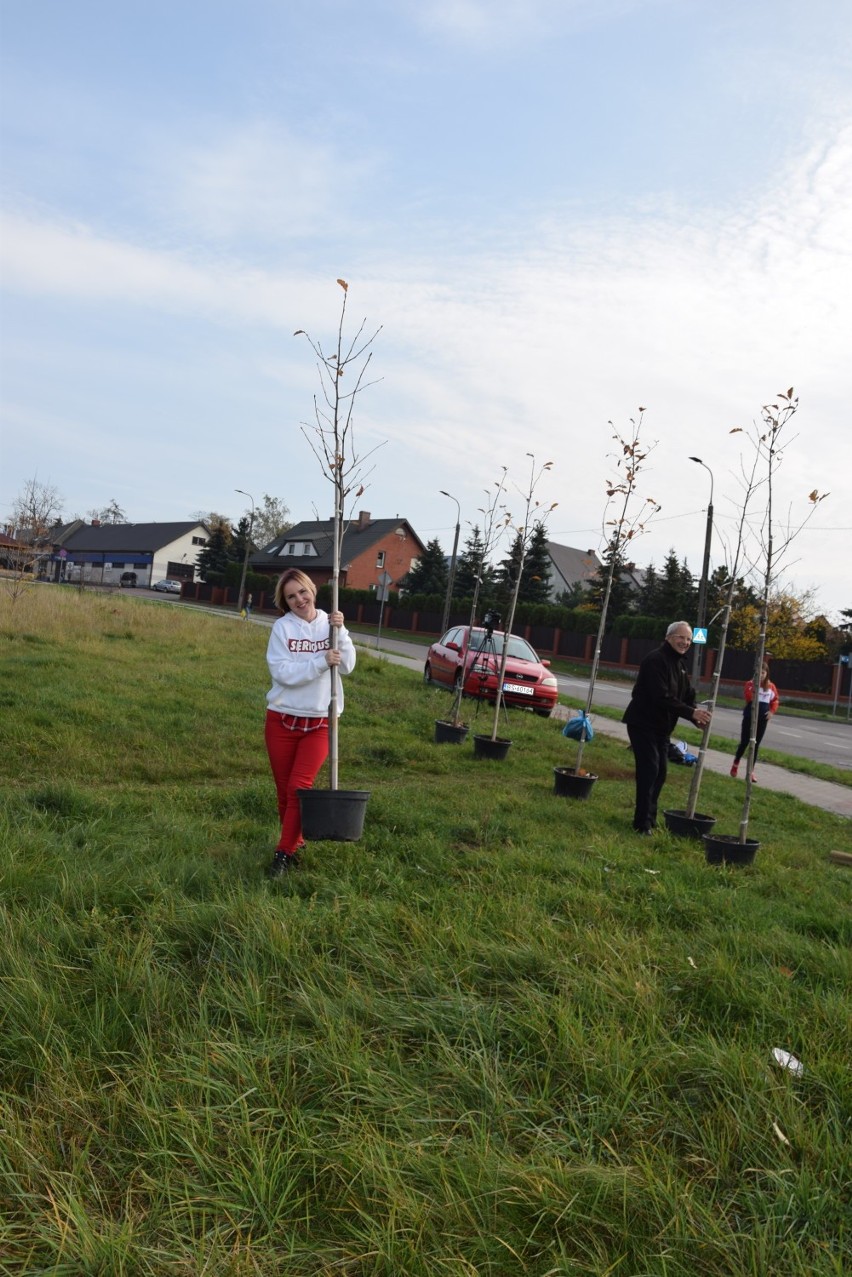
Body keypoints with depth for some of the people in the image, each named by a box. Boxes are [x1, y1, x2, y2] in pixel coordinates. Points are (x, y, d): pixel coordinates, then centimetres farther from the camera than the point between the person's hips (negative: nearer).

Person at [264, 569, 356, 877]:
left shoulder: (329, 623, 2)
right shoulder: (283, 626, -6)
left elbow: (347, 666, -4)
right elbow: (282, 671, -17)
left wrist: (341, 631, -15)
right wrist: (321, 662, -24)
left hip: (319, 722, 0)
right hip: (282, 719, 0)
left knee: (299, 786, -9)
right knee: (284, 789, 10)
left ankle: (285, 853, 1)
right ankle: (295, 841, 30)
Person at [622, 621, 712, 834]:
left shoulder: (679, 663, 13)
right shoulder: (656, 660, -19)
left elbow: (688, 695, 12)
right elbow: (662, 697, -28)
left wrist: (697, 718, -7)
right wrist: (692, 713, -29)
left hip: (662, 727, 9)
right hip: (643, 724, -9)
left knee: (660, 771, 10)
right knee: (648, 770, -13)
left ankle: (650, 818, 21)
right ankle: (642, 823, -7)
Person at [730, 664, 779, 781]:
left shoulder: (771, 686, 3)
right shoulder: (750, 684, -7)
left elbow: (775, 700, 11)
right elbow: (749, 698, -20)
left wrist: (772, 711, -4)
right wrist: (755, 686, -27)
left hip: (763, 719, 3)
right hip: (749, 717, -2)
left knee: (756, 744, 7)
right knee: (744, 742, 2)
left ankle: (751, 770, 13)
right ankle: (736, 763, 28)